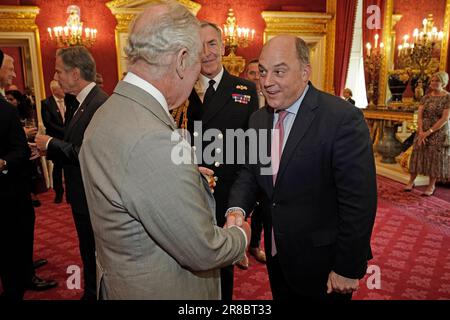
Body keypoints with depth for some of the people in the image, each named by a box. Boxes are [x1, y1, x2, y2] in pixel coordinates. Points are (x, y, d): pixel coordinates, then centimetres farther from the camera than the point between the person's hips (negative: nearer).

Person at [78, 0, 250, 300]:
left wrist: (186, 173, 6)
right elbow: (203, 252, -26)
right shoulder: (153, 140, -34)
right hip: (160, 289, -8)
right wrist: (242, 235, -8)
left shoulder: (108, 111, -3)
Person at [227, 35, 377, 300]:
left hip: (322, 265, -5)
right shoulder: (258, 119, 2)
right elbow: (251, 173, 4)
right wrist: (237, 209, -15)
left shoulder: (343, 118, -20)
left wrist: (348, 270, -15)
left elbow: (359, 201, -19)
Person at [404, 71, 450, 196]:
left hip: (439, 132, -4)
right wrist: (421, 131, -13)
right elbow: (419, 115, -1)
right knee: (418, 155, 5)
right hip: (422, 131, 4)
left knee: (435, 158, 2)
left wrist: (429, 132, -17)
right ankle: (411, 181, 14)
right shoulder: (426, 97, 5)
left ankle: (431, 185, 13)